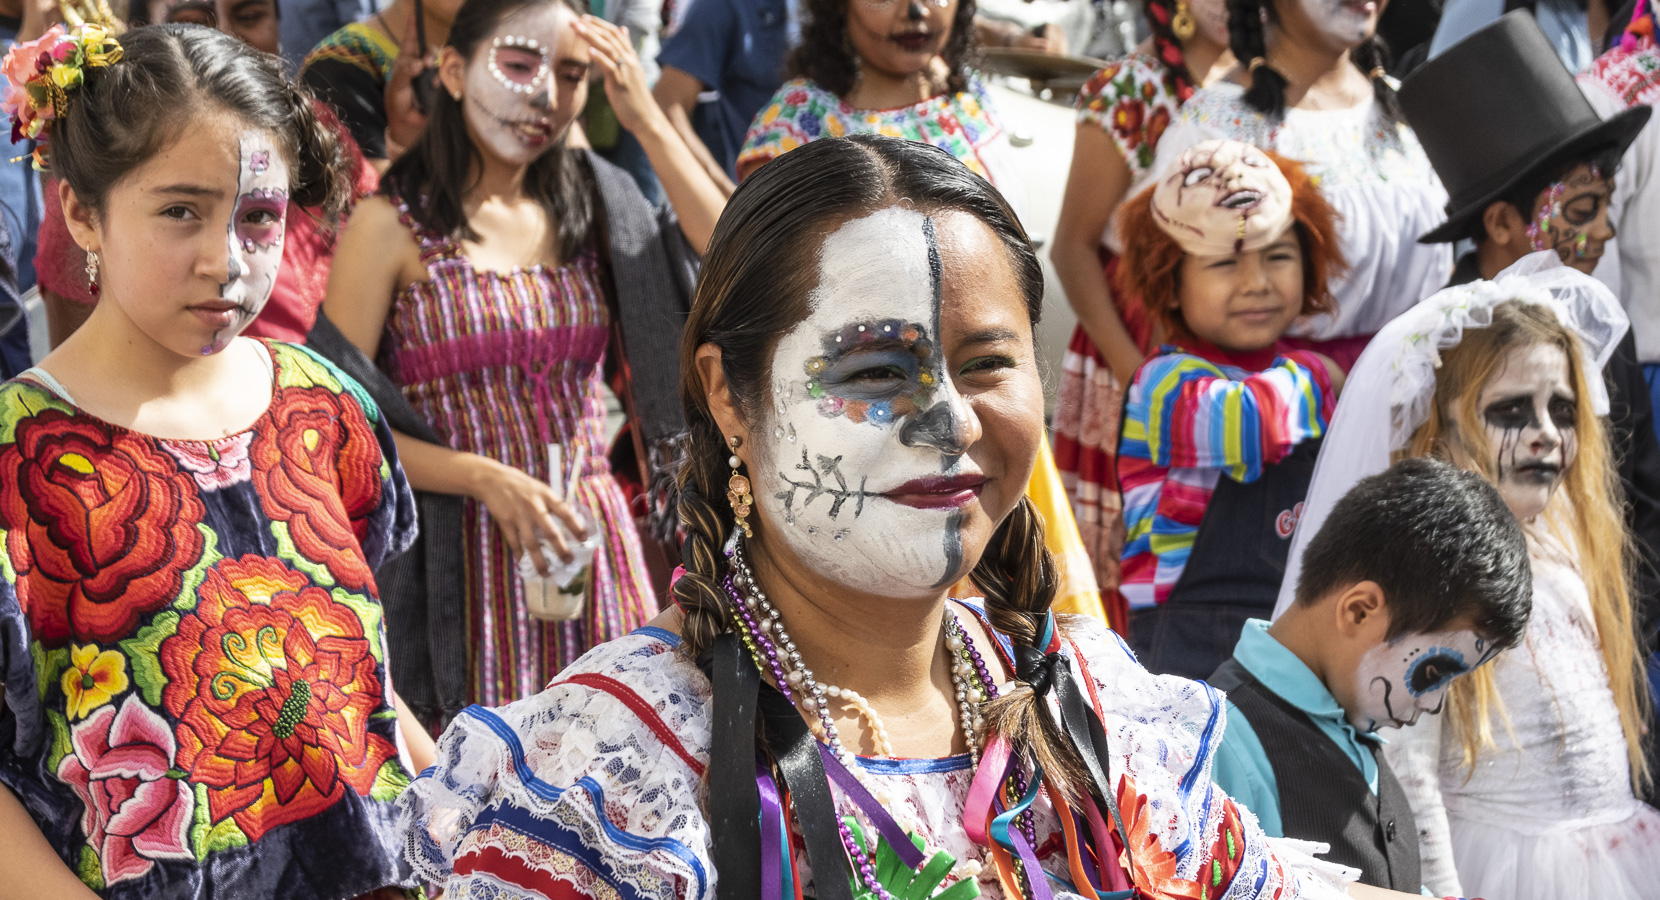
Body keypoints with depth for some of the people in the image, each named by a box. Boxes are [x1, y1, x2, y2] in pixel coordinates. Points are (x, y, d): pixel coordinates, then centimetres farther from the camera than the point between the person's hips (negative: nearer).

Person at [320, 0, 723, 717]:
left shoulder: (592, 210, 10)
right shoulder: (393, 224, -3)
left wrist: (647, 120, -4)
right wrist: (486, 478, -18)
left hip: (596, 546, 4)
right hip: (464, 559, -4)